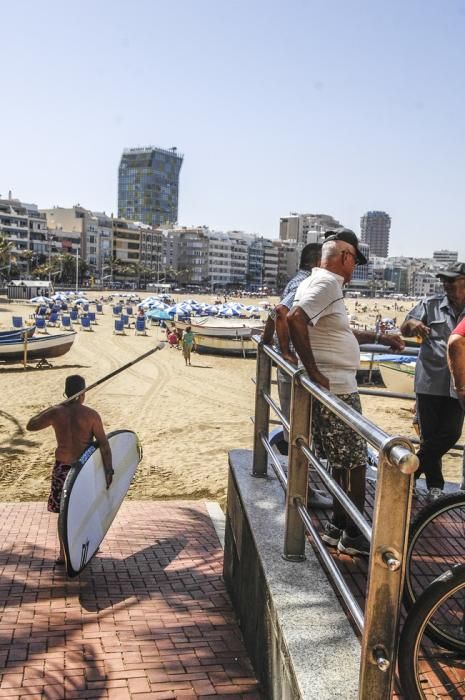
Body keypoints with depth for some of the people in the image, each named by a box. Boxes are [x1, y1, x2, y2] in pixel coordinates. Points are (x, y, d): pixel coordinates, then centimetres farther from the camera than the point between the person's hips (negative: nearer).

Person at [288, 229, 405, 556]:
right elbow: (295, 320, -30)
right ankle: (353, 536, 12)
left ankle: (338, 527, 28)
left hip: (338, 389, 10)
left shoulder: (322, 283, 16)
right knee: (355, 463, 1)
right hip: (335, 390, -10)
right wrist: (314, 373, -27)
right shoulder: (327, 283, -15)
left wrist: (379, 338, 28)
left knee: (345, 461, 18)